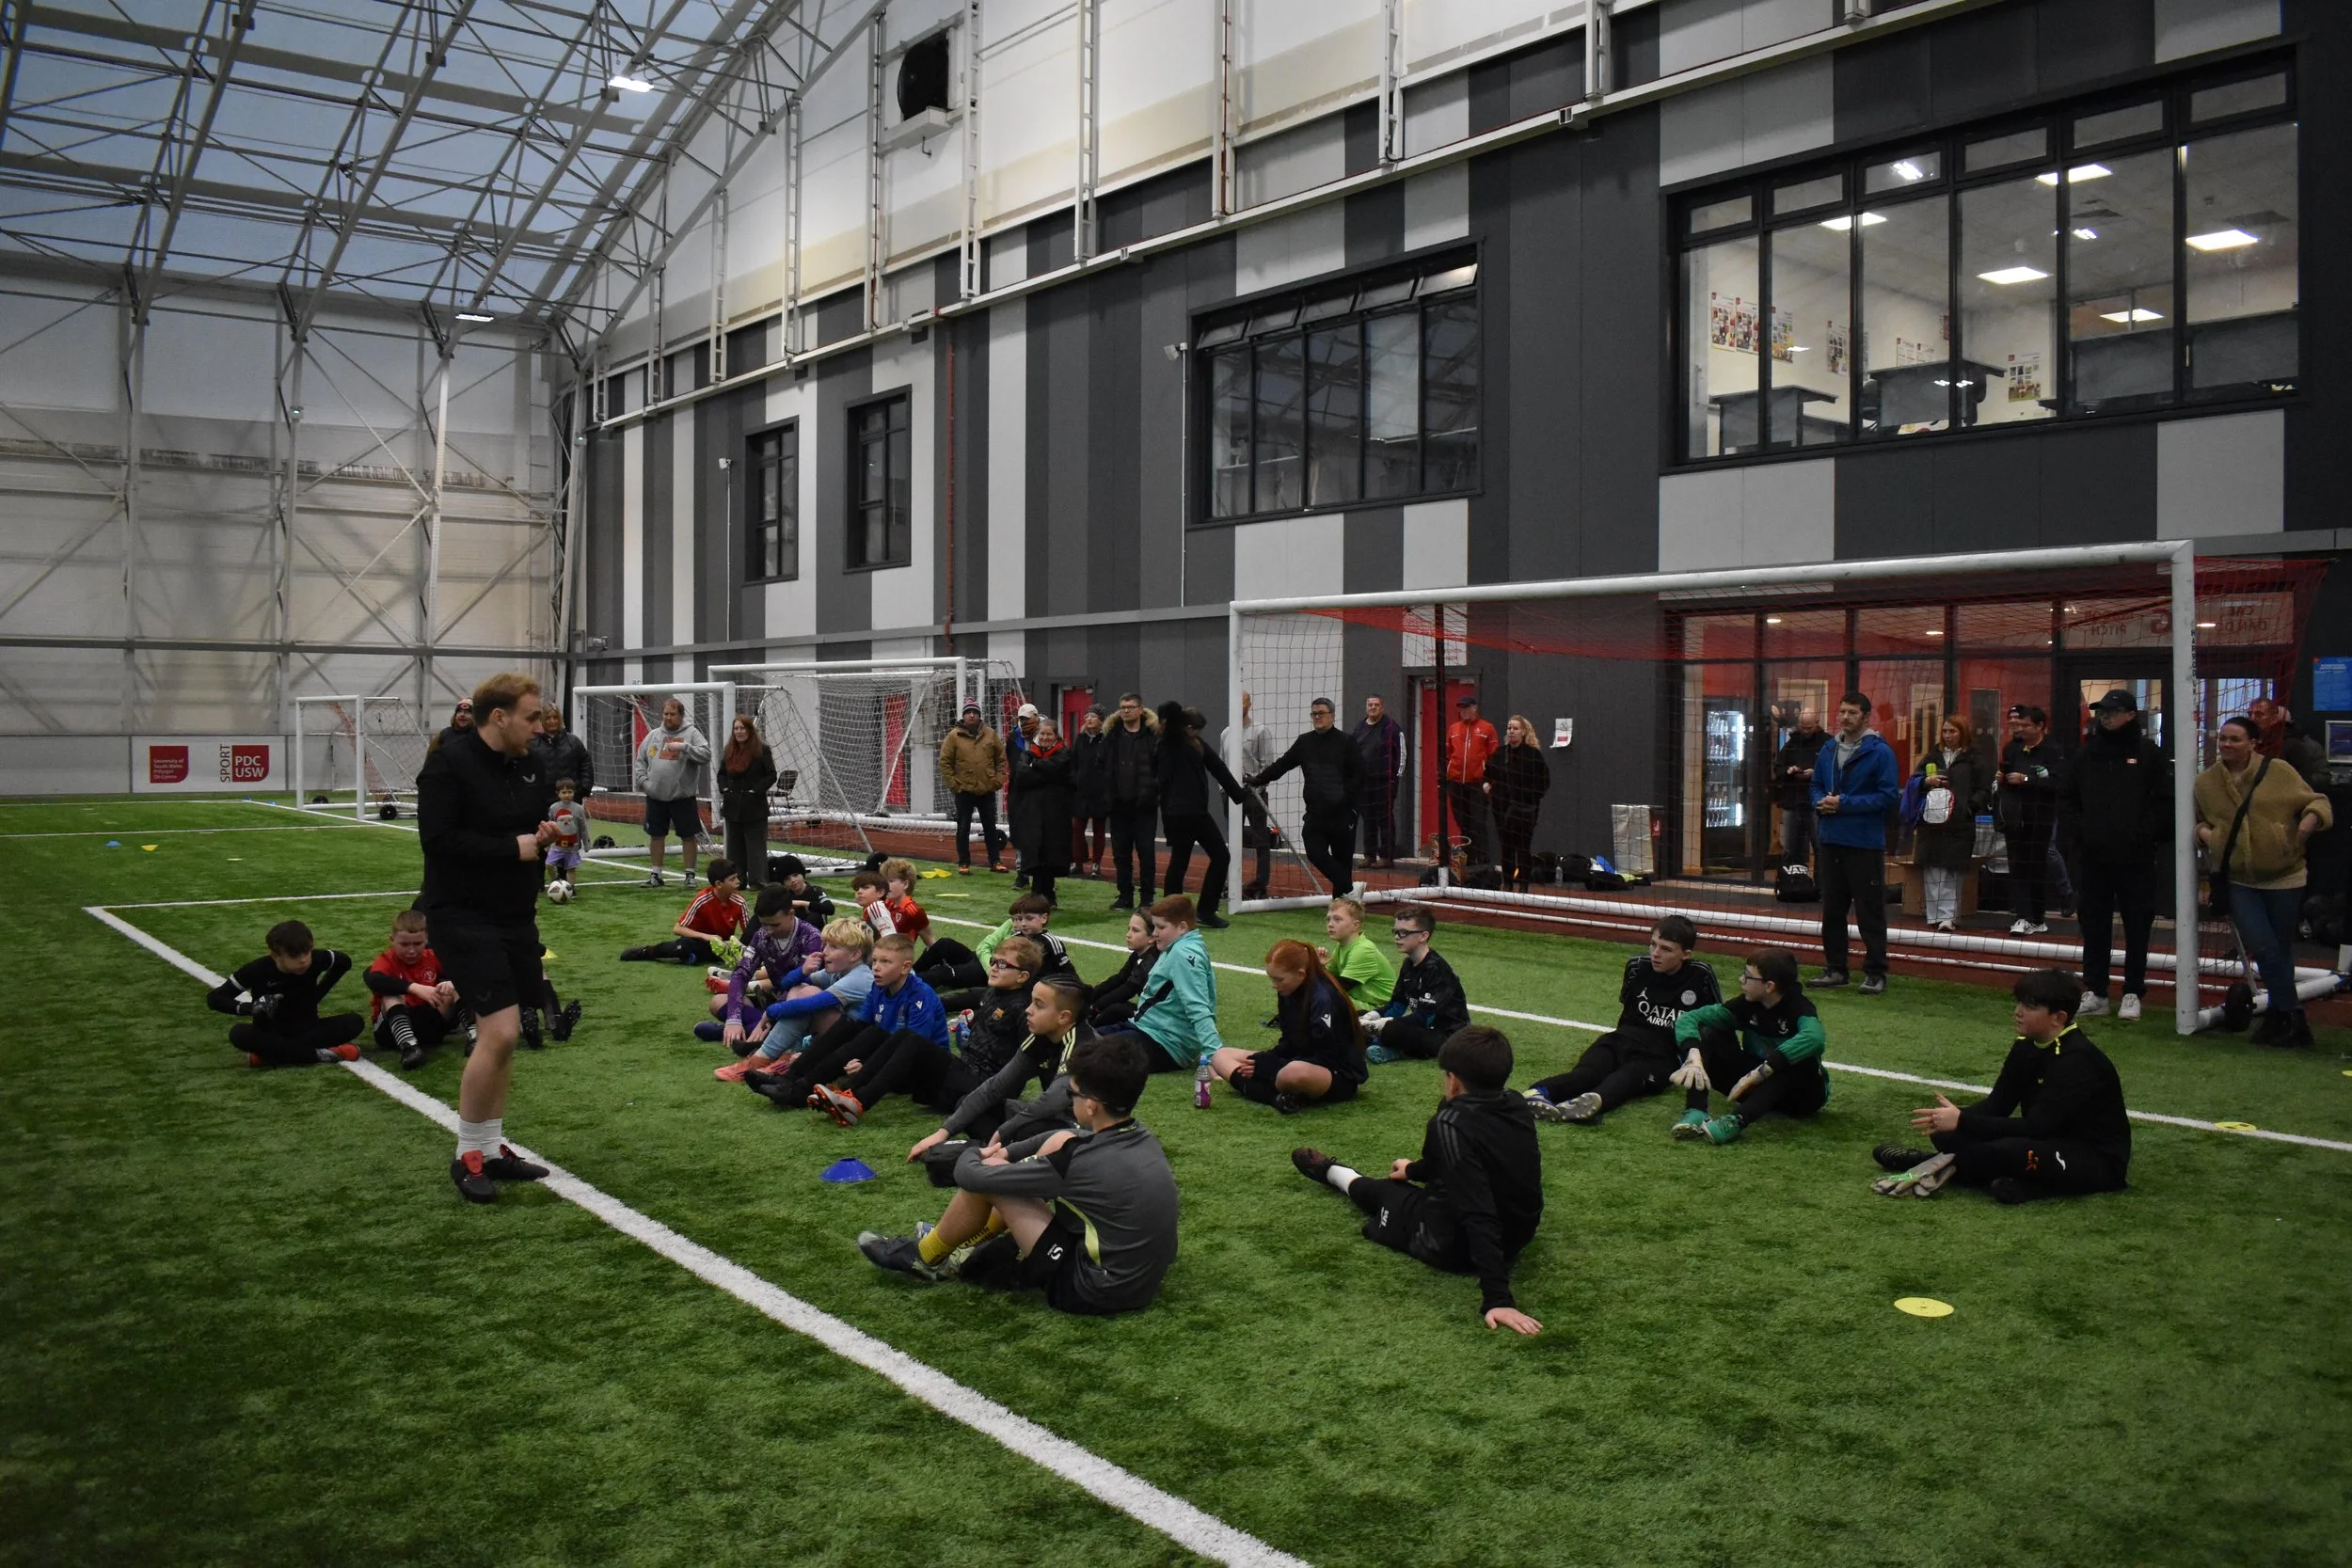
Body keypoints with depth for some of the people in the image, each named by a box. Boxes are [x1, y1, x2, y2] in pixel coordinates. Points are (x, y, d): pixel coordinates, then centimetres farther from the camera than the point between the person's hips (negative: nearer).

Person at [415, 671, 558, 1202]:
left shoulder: (524, 764, 8)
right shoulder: (449, 764, -15)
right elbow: (439, 839, -23)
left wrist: (544, 834, -1)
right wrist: (513, 848, -19)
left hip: (514, 916, 8)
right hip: (463, 916, -8)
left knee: (504, 1034, 13)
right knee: (498, 1032, -15)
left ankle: (492, 1148, 24)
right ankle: (468, 1155, 2)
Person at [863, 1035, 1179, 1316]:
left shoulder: (1081, 1164, -27)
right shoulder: (1141, 1138, -4)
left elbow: (969, 1177, -16)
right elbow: (1068, 1143, 19)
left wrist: (971, 1154, 7)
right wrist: (1004, 1152, 11)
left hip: (1098, 1291, -8)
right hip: (1143, 1273, 8)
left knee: (984, 1175, -5)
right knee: (1061, 1140, 12)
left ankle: (924, 1257, 21)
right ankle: (978, 1235, 26)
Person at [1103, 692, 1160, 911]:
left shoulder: (1153, 736, -2)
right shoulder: (1111, 735, 9)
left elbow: (1163, 767, -5)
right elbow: (1102, 766, 9)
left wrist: (1155, 788, -16)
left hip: (1144, 804, -4)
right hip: (1119, 803, 4)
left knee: (1146, 851, 0)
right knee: (1120, 852, 8)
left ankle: (1147, 899, 7)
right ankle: (1125, 896, 18)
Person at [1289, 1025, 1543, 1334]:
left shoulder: (1452, 1123, -29)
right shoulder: (1517, 1108, -4)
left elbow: (1478, 1213, -36)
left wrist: (1497, 1297, -38)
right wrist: (1416, 1170, 31)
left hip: (1454, 1249, -5)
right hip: (1518, 1239, 5)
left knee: (1377, 1191, 25)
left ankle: (1330, 1171, 56)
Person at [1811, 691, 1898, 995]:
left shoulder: (1881, 752, -9)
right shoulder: (1829, 750, 11)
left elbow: (1888, 796, -14)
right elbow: (1816, 785, 20)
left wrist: (1844, 804, -18)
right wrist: (1821, 802, -3)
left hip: (1865, 842, -6)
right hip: (1831, 840, 7)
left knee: (1870, 911, -2)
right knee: (1832, 909, 12)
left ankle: (1876, 973, 6)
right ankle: (1835, 968, 22)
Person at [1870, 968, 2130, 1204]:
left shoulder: (2077, 1059, -24)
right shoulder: (2026, 1047, 2)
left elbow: (2036, 1126, -30)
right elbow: (1997, 1104, 1)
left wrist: (1962, 1122, -32)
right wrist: (1956, 1117, -20)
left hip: (2098, 1160, -8)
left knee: (2012, 1151, -36)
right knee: (1947, 1134, -8)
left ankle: (1946, 1165, -15)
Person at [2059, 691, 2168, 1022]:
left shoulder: (2147, 754, -2)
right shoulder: (2087, 754, 10)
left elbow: (2165, 801, -5)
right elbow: (2066, 796, 13)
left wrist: (2149, 835, -14)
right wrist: (2075, 830, 0)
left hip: (2136, 858, -4)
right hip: (2092, 857, 4)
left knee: (2137, 926, 3)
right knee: (2093, 925, 7)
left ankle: (2133, 993, 12)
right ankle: (2094, 992, 15)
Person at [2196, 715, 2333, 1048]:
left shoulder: (2278, 771, -4)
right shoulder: (2206, 782, 4)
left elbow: (2316, 802, 0)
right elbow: (2196, 820, 18)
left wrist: (2309, 821, -20)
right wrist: (2203, 833, -3)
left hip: (2284, 876, -1)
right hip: (2239, 880, 1)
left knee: (2281, 948, 9)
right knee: (2263, 946, -11)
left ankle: (2279, 1015, 25)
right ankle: (2294, 1020, 0)